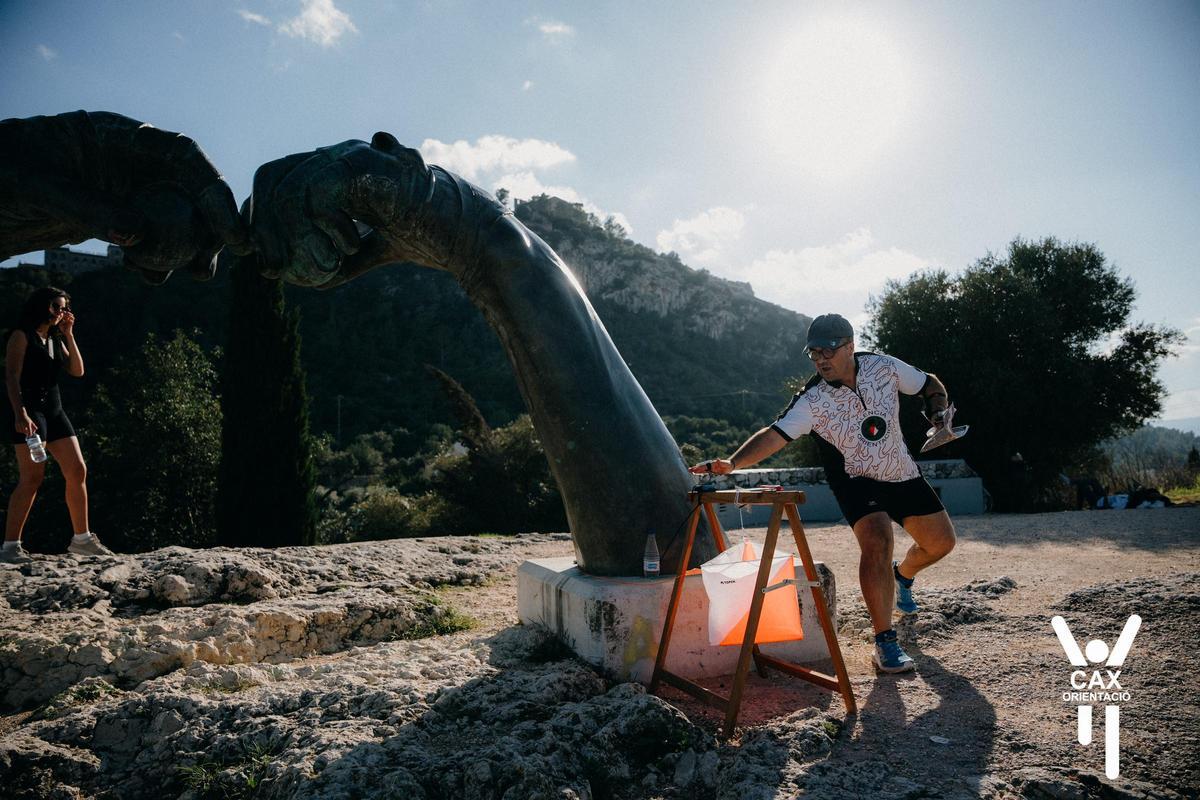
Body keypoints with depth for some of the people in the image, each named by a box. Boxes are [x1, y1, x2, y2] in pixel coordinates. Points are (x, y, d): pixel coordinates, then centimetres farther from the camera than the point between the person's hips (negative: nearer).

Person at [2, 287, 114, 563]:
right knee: (32, 477, -14)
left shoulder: (55, 339, 20)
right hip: (29, 410, -8)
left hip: (54, 410, 8)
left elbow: (77, 371, 10)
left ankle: (81, 539, 10)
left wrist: (68, 334, 6)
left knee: (78, 472, 3)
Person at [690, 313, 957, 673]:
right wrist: (731, 462, -52)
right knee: (877, 541, -28)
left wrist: (939, 414, -13)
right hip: (856, 480, -5)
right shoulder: (812, 400, -24)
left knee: (941, 542, 12)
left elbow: (930, 384, 6)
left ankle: (903, 574, 47)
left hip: (903, 474, 5)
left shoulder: (883, 366, -12)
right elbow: (775, 434, -37)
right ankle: (885, 642, -16)